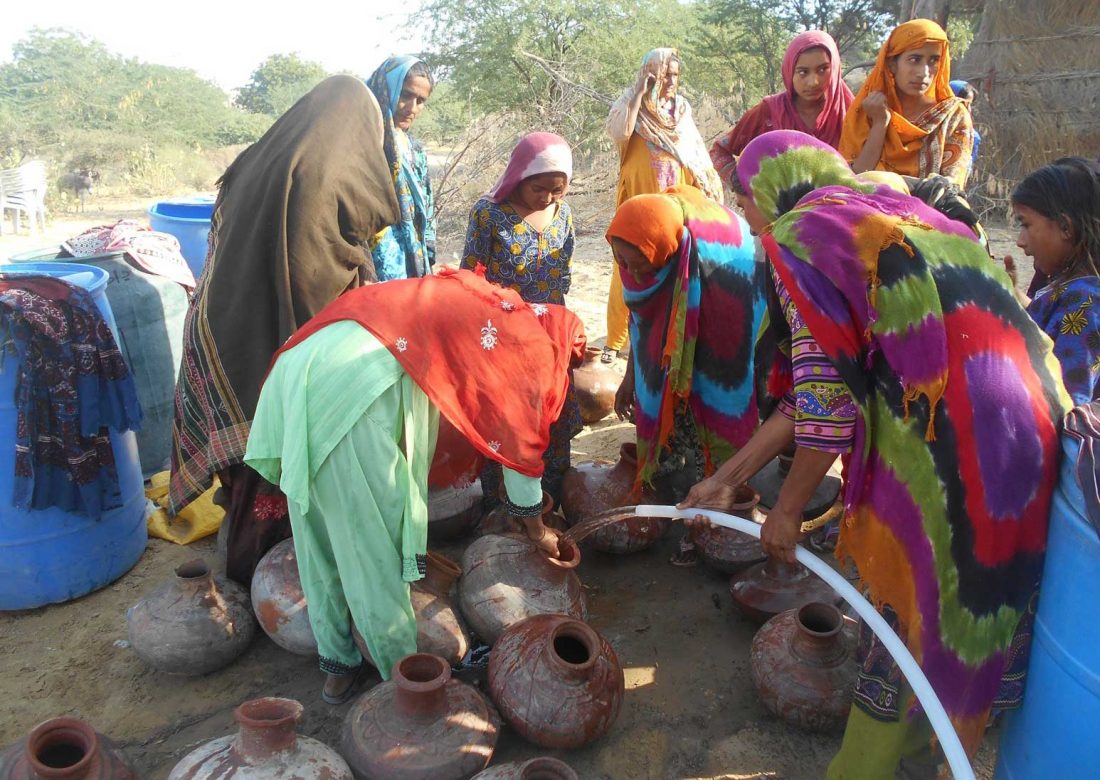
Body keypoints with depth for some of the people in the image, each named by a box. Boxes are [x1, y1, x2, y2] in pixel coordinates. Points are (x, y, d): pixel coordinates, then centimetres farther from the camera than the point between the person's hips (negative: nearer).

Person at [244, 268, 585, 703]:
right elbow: (520, 443, 12)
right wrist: (537, 531, 26)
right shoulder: (534, 343, 7)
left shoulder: (482, 307, 29)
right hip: (353, 386, -9)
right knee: (373, 544, 6)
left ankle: (338, 663, 34)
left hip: (299, 367, 9)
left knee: (321, 537, 18)